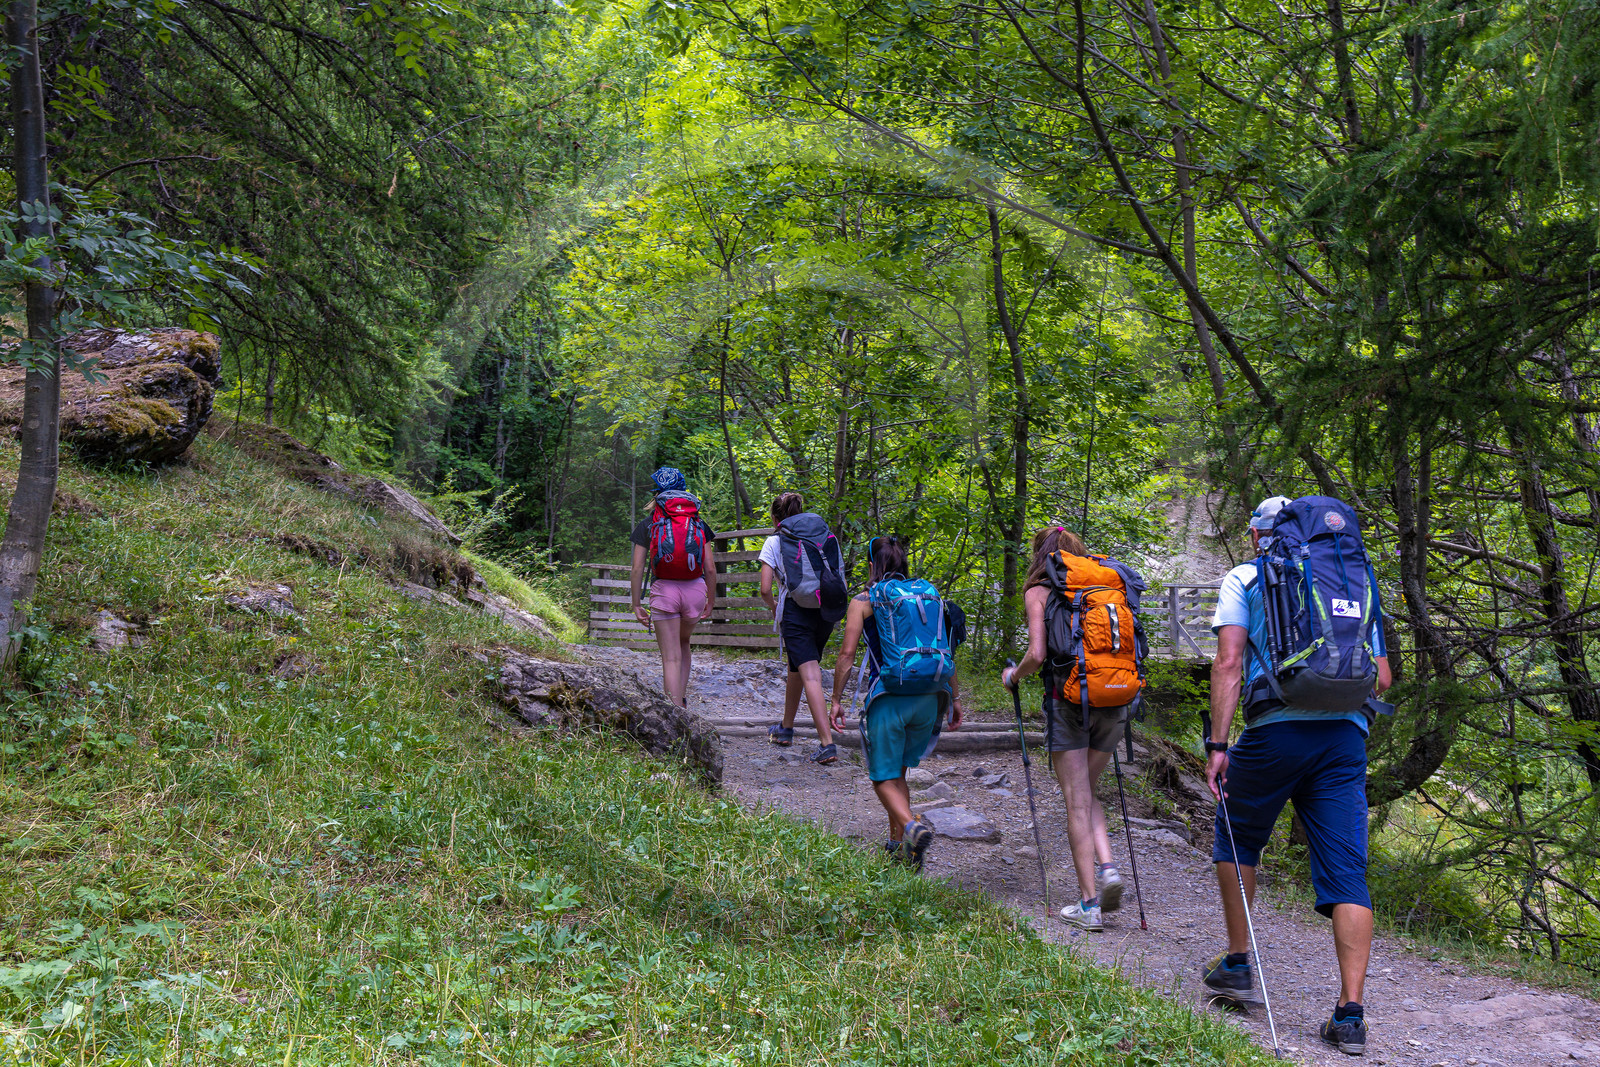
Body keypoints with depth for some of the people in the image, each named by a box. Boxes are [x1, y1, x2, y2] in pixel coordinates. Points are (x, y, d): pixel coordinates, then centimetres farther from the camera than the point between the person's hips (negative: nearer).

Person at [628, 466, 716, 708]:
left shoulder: (647, 524, 7)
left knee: (671, 658, 0)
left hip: (664, 589, -2)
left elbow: (637, 569, 1)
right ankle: (681, 699, 22)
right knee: (683, 643, 27)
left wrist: (636, 606, 6)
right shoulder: (698, 523, 10)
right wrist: (711, 601, 16)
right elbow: (711, 569, 6)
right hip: (695, 589, 2)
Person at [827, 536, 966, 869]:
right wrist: (955, 698, 18)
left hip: (889, 697, -4)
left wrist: (837, 700, 3)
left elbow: (847, 654, -5)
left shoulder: (863, 601, 0)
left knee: (884, 777, 4)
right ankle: (898, 845, 23)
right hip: (929, 696, 4)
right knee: (898, 770, 21)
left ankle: (912, 826, -23)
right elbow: (946, 653, 11)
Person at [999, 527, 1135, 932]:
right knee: (1086, 793, 21)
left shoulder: (1039, 592, -1)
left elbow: (1038, 654, -11)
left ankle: (1089, 904, 4)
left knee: (1077, 803, 2)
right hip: (1113, 700, 5)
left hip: (1069, 699, -5)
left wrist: (1012, 676, 8)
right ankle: (1107, 866, 0)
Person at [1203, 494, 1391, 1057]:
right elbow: (1381, 677, 18)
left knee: (1237, 838, 20)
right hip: (1346, 736, 3)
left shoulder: (1244, 578, 8)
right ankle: (1350, 1014, -3)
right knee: (1346, 871, 2)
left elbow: (1229, 662, -5)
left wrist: (1217, 745, -7)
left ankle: (1238, 964, 25)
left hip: (1276, 730, -3)